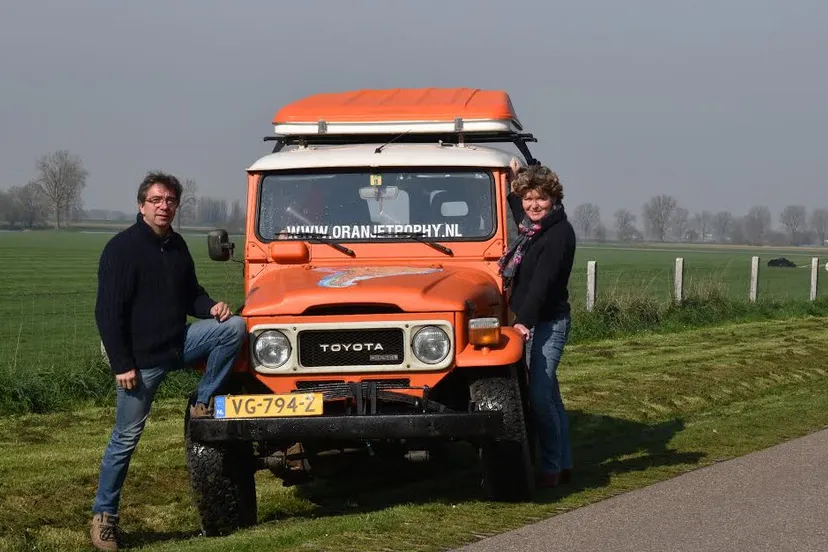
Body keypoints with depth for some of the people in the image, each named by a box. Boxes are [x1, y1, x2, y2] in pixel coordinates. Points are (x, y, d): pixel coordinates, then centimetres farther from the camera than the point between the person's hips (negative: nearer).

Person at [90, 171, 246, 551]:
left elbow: (189, 294, 22)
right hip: (140, 358, -6)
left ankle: (202, 404, -2)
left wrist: (210, 308, -1)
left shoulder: (177, 247, 9)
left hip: (178, 343, 6)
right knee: (126, 438, -2)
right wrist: (121, 364, -18)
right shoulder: (122, 249, -12)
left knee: (234, 327, -13)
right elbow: (108, 312, -15)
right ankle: (103, 515, 10)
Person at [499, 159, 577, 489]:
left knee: (539, 395, -14)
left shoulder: (559, 233, -15)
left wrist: (524, 321, -32)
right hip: (531, 321, 9)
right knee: (548, 395, 13)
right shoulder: (532, 227, 11)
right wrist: (516, 177, 26)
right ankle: (563, 464, 19)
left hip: (548, 322, -9)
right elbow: (519, 211, 38)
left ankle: (551, 469, -9)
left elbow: (543, 282, -25)